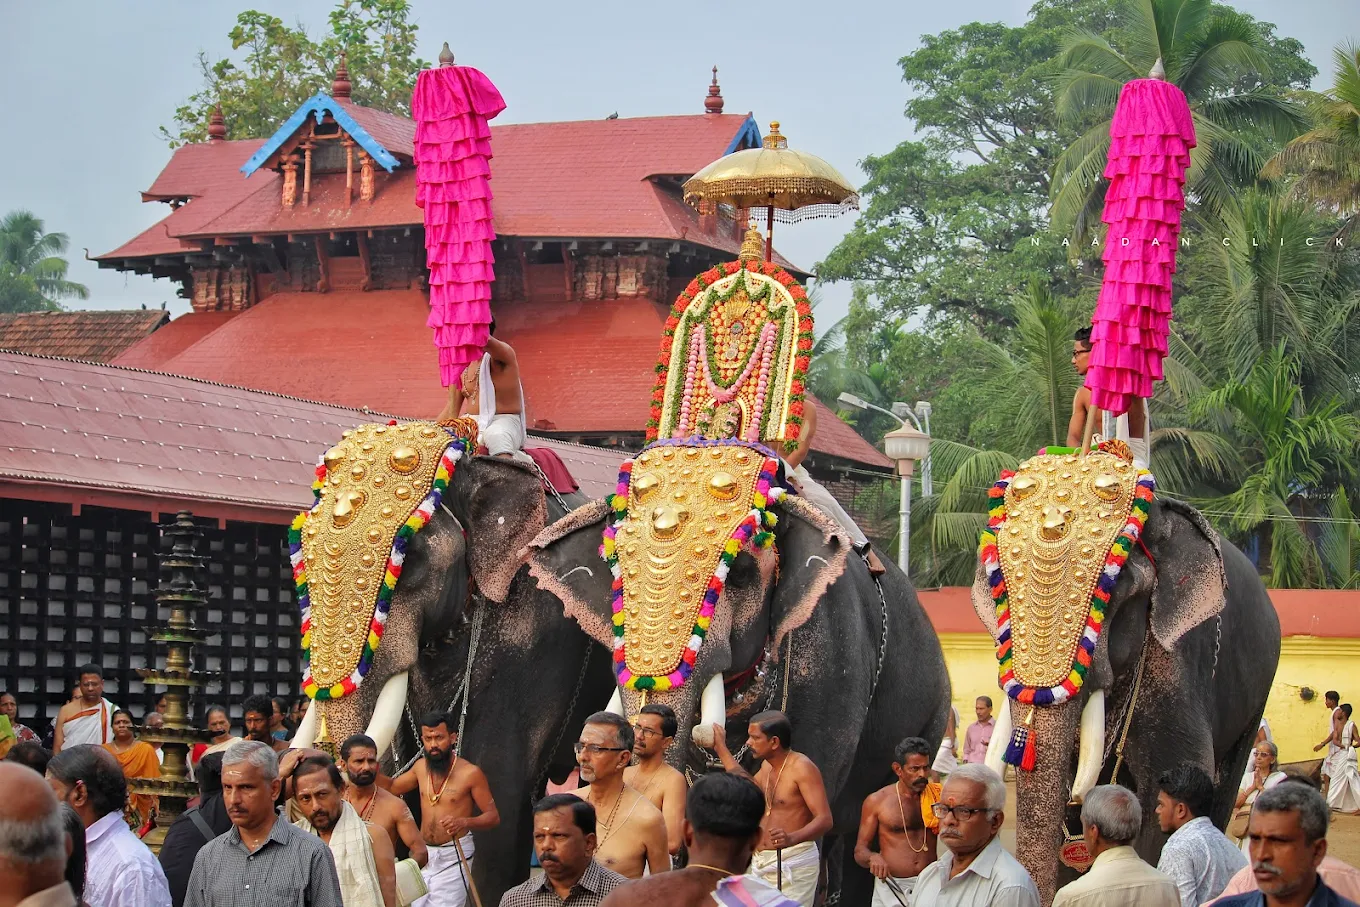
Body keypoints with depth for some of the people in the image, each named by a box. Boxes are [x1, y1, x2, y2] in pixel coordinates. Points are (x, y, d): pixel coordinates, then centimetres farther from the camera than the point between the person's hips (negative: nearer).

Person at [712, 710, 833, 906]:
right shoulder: (767, 766, 14)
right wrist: (721, 748, 35)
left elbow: (825, 819, -20)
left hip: (792, 862, -8)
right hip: (761, 861, 8)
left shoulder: (802, 768, -14)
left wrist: (792, 838, -38)